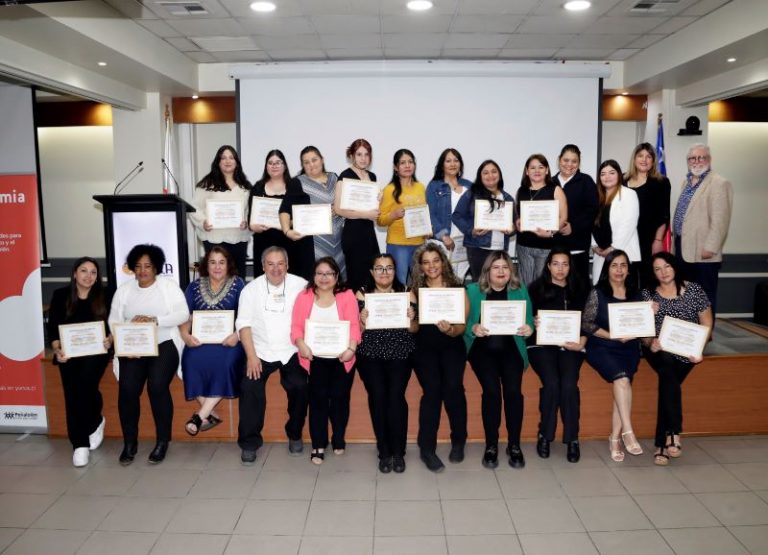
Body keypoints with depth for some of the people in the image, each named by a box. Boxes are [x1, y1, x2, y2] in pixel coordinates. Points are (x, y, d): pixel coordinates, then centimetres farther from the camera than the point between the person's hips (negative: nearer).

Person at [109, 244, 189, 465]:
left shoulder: (168, 285, 3)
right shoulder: (124, 289, 12)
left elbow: (183, 314, -7)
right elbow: (114, 320, 4)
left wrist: (154, 320, -20)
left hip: (164, 344, -3)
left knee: (157, 386, -22)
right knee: (127, 388, -17)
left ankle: (162, 441, -3)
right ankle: (129, 443, 2)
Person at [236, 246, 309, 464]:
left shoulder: (300, 285, -1)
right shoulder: (251, 289, 2)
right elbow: (243, 323, -1)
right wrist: (251, 356, -10)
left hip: (292, 351, -1)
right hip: (261, 351, 1)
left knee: (300, 386, -19)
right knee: (249, 388, -18)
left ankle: (295, 435, 8)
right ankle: (249, 442, 0)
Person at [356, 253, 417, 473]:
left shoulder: (405, 292, 9)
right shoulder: (362, 294, 7)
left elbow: (414, 330, 10)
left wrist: (411, 319, -10)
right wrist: (363, 321, -15)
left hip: (399, 353, 0)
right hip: (370, 353, 0)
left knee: (396, 394, -20)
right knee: (377, 394, -20)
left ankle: (398, 451, -3)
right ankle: (384, 452, -4)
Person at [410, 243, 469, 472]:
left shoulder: (457, 289, 1)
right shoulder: (415, 291, 3)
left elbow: (462, 326, -4)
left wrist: (450, 330, -25)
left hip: (451, 345, 0)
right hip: (424, 347, 0)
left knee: (453, 386, -21)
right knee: (432, 389, -20)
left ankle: (458, 441, 2)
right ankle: (427, 448, -7)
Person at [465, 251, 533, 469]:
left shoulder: (520, 291, 10)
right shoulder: (473, 290, 4)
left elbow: (529, 321, 5)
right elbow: (463, 322, -2)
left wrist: (528, 329, -17)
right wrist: (474, 328, -22)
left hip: (510, 348, 1)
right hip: (482, 348, -1)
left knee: (513, 390, -19)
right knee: (492, 389, -20)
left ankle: (514, 445, 0)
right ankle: (491, 445, -2)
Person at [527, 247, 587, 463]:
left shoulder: (577, 289, 17)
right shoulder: (537, 288, 10)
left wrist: (582, 340, -7)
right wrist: (535, 324, -18)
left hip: (571, 345, 2)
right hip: (542, 344, -2)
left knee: (569, 384, -24)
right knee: (552, 383, -26)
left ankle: (572, 438, -11)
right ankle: (544, 435, -8)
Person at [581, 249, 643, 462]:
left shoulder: (635, 294, 14)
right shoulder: (597, 293, 2)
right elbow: (586, 324, -4)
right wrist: (612, 335, -13)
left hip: (629, 348, 3)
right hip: (601, 347, -3)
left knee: (623, 382, -23)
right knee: (622, 379, -29)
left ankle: (615, 437, -16)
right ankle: (627, 432, -23)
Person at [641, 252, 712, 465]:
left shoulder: (694, 289, 5)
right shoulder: (648, 294, 7)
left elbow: (706, 323, 7)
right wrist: (650, 342, -17)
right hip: (658, 349, 0)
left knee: (667, 379, -28)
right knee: (668, 369, -34)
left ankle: (662, 443, -24)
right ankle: (673, 433, -34)